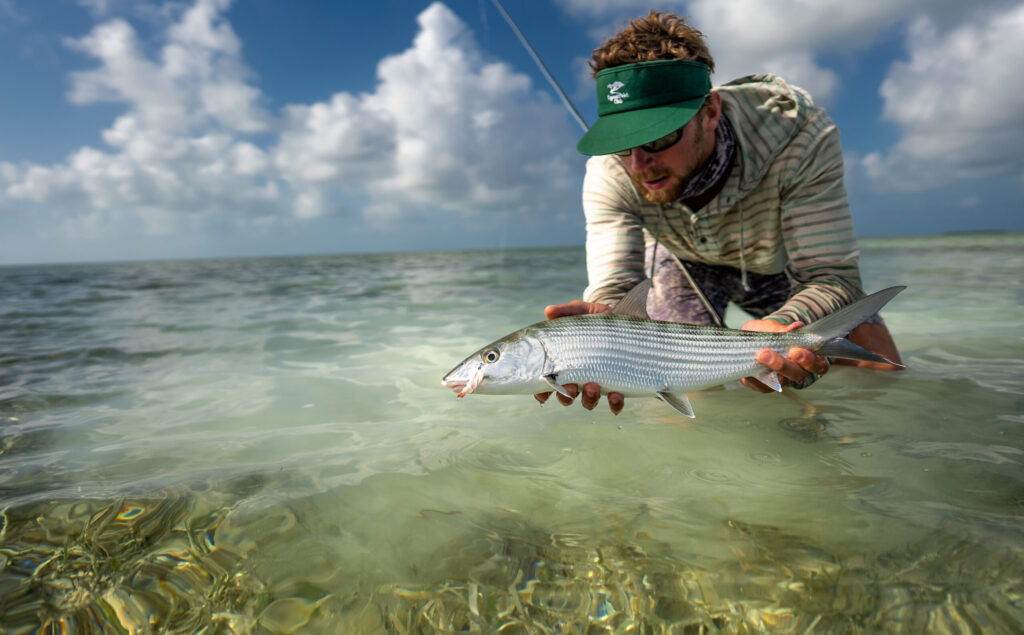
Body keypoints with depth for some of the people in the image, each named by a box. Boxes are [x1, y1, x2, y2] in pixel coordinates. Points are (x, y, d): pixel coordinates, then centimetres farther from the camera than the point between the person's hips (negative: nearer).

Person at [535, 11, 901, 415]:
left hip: (783, 259, 0)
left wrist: (783, 327, -63)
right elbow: (614, 289, -40)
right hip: (688, 261, 1)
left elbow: (832, 276, -39)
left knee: (883, 377, -9)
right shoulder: (610, 174, -34)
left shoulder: (797, 131, -39)